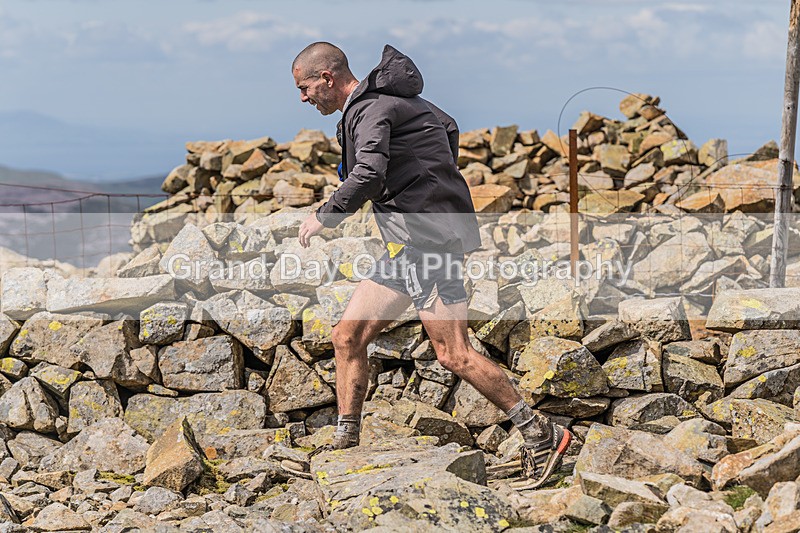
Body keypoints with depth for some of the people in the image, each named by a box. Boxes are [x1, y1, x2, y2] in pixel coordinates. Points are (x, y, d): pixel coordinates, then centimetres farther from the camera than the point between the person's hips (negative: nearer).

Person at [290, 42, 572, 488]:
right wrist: (439, 180, 33)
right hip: (409, 244, 10)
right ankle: (346, 446, 14)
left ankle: (541, 434, -3)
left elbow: (368, 176, -27)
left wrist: (323, 217, -14)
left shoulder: (369, 108, -11)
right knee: (348, 337, 8)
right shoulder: (391, 98, 20)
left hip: (427, 234, -10)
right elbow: (448, 126, 34)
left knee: (453, 354, -12)